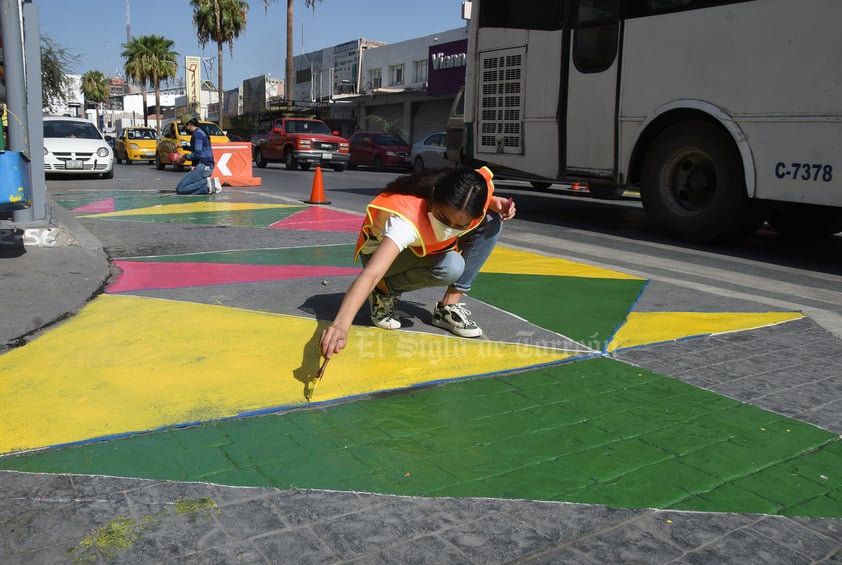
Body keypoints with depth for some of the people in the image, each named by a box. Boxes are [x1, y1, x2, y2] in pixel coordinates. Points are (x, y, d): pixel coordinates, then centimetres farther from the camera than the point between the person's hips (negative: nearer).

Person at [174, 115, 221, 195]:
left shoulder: (197, 134, -11)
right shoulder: (200, 132, 20)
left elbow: (197, 154, -20)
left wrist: (184, 157, -6)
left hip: (202, 167, -10)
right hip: (207, 167, 10)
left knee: (180, 189, -13)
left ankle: (207, 182, -17)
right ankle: (210, 183, -2)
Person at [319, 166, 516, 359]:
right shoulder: (407, 221, -44)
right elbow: (371, 274, -55)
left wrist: (493, 202, -19)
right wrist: (341, 324, -69)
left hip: (424, 246, 6)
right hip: (381, 251, -6)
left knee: (492, 221, -16)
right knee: (451, 267, -35)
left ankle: (450, 305, -8)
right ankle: (384, 292, -7)